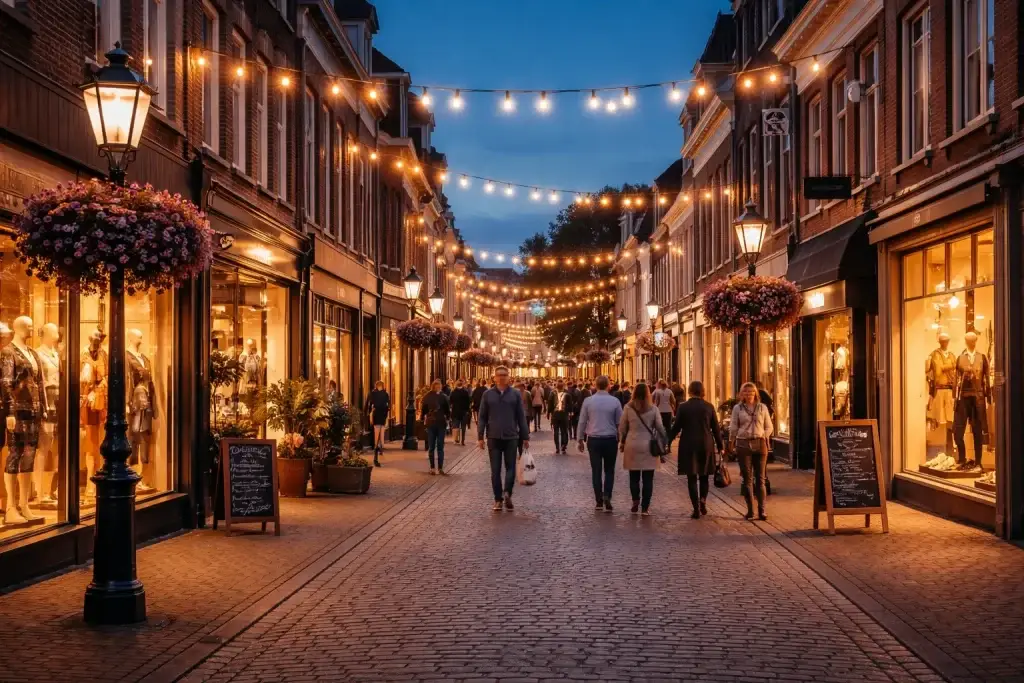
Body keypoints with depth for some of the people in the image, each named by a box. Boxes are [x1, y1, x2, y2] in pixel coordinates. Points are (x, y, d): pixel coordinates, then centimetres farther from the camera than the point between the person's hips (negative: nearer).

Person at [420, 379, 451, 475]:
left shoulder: (427, 397, -3)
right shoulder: (443, 397, -7)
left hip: (430, 423, 1)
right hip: (441, 423, -1)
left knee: (431, 447, 6)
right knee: (440, 447, 4)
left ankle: (432, 468, 5)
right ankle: (440, 468, 6)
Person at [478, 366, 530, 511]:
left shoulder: (515, 394, 3)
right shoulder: (488, 394, 4)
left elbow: (521, 417, 5)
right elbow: (482, 417, 5)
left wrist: (525, 437, 4)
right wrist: (480, 436, 0)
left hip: (511, 437, 0)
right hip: (494, 437, 0)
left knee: (510, 467, -4)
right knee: (495, 470, 2)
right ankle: (498, 499, 2)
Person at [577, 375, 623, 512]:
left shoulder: (588, 401, -4)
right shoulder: (615, 401, -6)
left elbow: (582, 422, 0)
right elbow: (620, 423, -1)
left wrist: (581, 439, 10)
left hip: (593, 439, 0)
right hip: (610, 439, 0)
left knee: (596, 471, 7)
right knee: (609, 470, 11)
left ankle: (599, 501, 9)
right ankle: (607, 496, -9)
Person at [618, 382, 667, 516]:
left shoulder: (628, 408, -2)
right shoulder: (653, 408, -2)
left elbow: (622, 427, 4)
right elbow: (660, 428, 0)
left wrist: (622, 442, 20)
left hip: (632, 445, 0)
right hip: (649, 446, 0)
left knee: (634, 476, 14)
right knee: (648, 478, 5)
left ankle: (635, 502, 4)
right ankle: (645, 507, 4)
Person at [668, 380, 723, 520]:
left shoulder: (683, 407, -5)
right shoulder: (709, 407, -1)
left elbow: (676, 427, -4)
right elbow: (716, 428, 2)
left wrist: (667, 442, 5)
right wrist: (719, 446, 10)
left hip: (688, 445, -1)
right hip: (706, 445, 2)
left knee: (692, 477, 4)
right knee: (704, 475, 19)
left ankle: (696, 508, 0)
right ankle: (703, 500, 1)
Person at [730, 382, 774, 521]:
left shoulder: (762, 407, 7)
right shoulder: (737, 408, 4)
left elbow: (769, 427, 10)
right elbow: (733, 428, 6)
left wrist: (762, 437, -1)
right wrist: (732, 443, 6)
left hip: (760, 444, 1)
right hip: (743, 444, -1)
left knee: (760, 479, 0)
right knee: (747, 479, 2)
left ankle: (761, 511, 0)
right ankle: (750, 510, 7)